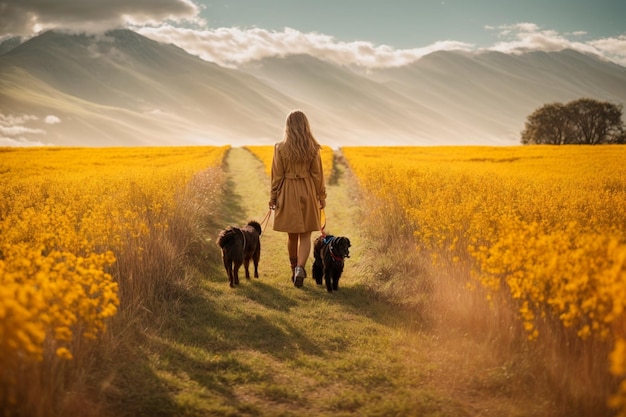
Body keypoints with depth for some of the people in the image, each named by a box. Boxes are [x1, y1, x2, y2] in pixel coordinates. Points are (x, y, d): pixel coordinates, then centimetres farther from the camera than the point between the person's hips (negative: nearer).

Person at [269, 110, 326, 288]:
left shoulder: (280, 148, -7)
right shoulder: (313, 148, -5)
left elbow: (277, 176, -3)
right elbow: (317, 174, 0)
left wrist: (273, 197, 7)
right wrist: (321, 196, 10)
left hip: (288, 193, 0)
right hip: (308, 193, 0)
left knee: (292, 235, 14)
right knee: (305, 235, 4)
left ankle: (294, 270, 26)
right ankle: (300, 268, -16)